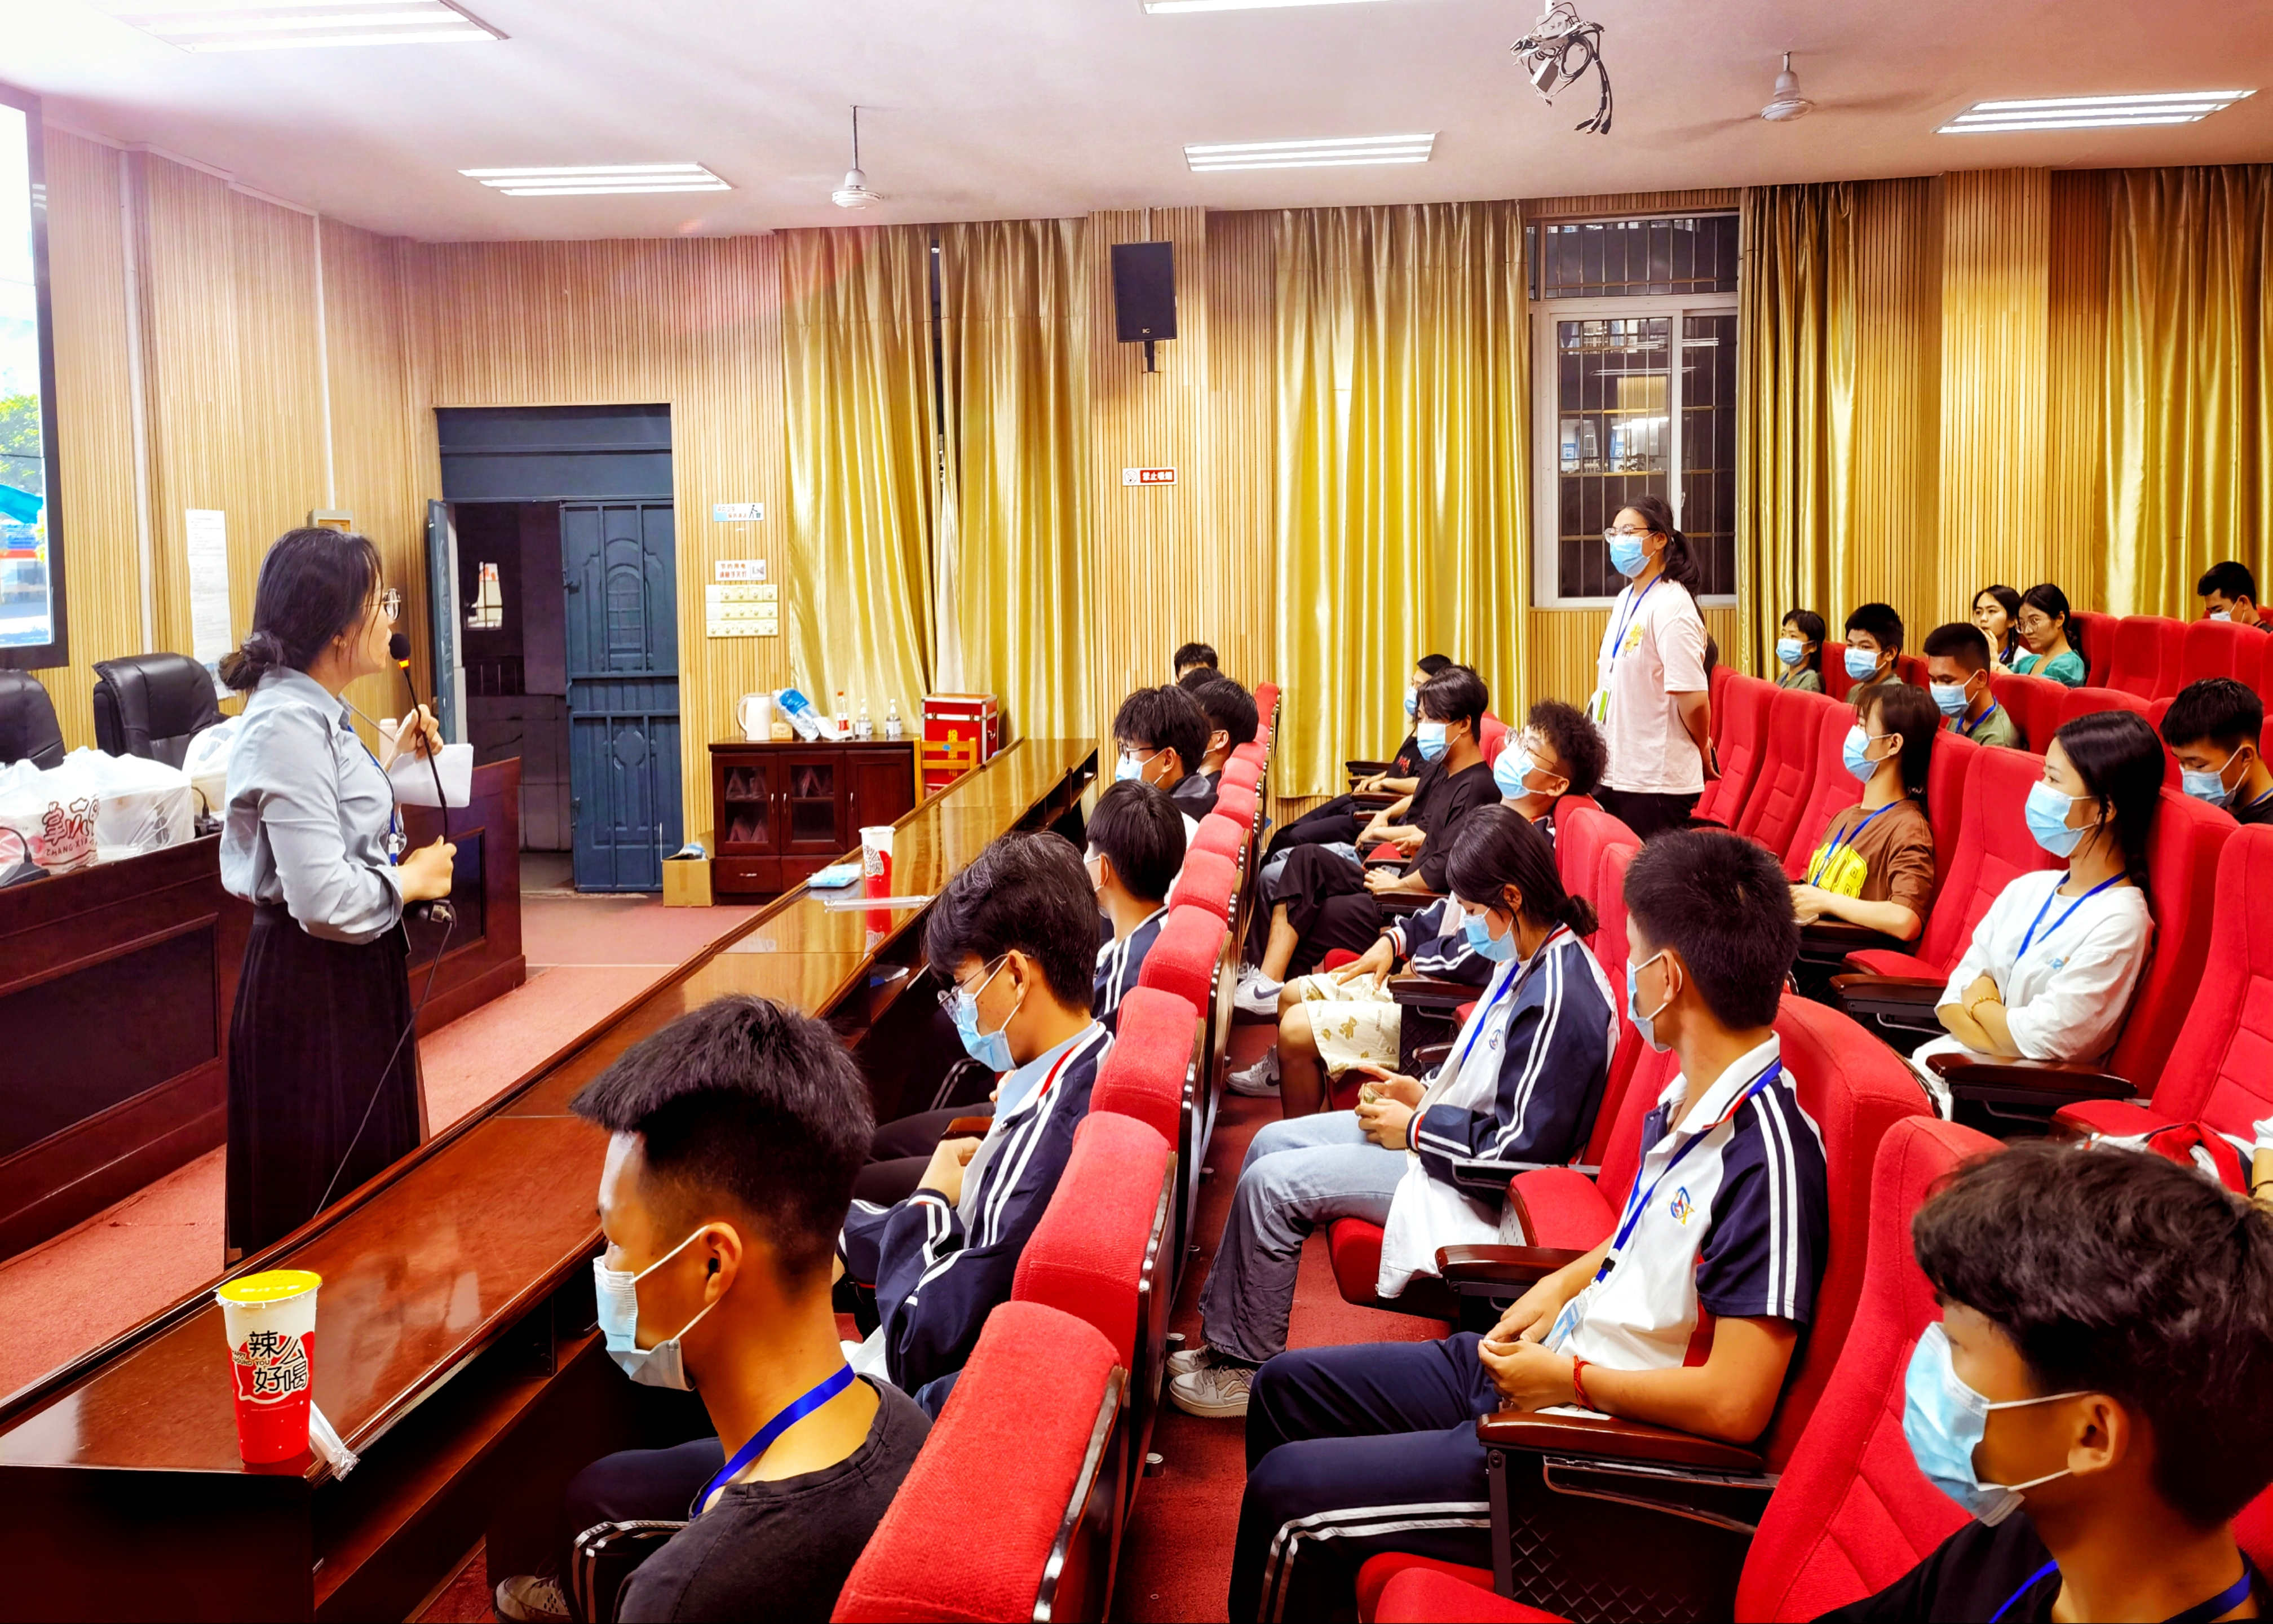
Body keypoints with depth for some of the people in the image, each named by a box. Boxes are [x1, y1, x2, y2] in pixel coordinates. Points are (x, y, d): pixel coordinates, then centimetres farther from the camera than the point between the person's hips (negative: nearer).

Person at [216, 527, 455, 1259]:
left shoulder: (314, 712, 8)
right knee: (321, 1197, 3)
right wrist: (412, 880, -13)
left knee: (370, 1178, 20)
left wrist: (397, 762, 11)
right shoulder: (289, 725, -23)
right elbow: (325, 897, -28)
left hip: (352, 977, 10)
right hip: (311, 986, -10)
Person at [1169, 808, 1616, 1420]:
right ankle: (1223, 1335, 14)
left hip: (1465, 1181, -11)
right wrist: (1424, 1093, 5)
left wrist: (1415, 1129, -16)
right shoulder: (1530, 962, 4)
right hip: (1448, 1133, 11)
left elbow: (1522, 1145, -27)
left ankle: (1249, 1365, 5)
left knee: (1270, 1184, -12)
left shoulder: (1560, 999, -27)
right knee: (1271, 1142, 10)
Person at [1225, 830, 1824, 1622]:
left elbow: (1735, 1403, -28)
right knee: (1286, 1387, 16)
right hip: (1530, 1369, 10)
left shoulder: (1768, 1155, -26)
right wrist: (1564, 1284, 6)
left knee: (1287, 1494, -13)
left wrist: (1569, 1378, -17)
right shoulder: (1691, 1096, 2)